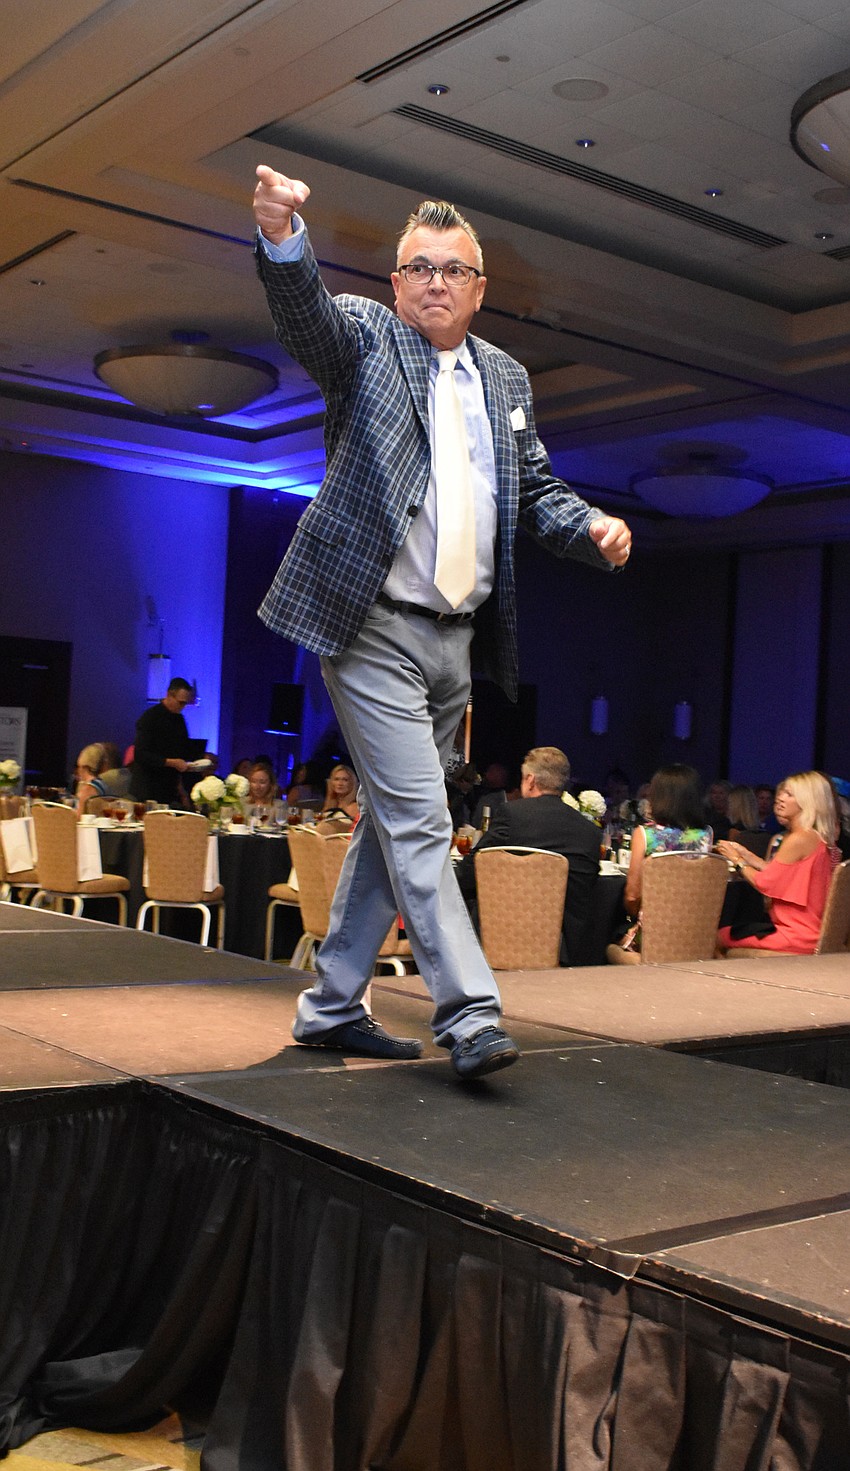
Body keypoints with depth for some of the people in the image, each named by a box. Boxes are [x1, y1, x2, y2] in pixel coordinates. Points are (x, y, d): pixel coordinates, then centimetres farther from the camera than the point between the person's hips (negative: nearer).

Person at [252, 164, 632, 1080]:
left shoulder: (506, 379, 17)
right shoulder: (363, 338, 2)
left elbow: (536, 492, 18)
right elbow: (302, 309, -19)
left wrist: (593, 528, -2)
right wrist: (281, 236, -40)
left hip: (457, 637, 6)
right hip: (375, 626, -6)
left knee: (392, 822, 11)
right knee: (418, 819, -11)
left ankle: (332, 1006, 23)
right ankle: (468, 1013, -7)